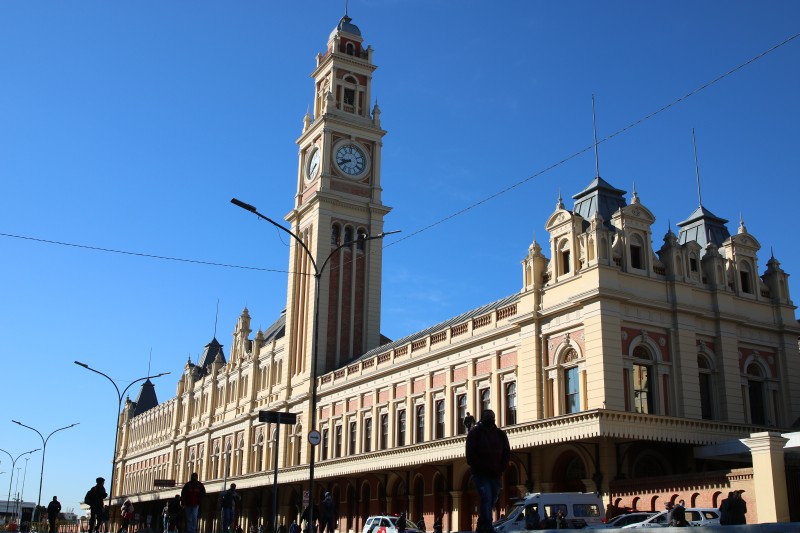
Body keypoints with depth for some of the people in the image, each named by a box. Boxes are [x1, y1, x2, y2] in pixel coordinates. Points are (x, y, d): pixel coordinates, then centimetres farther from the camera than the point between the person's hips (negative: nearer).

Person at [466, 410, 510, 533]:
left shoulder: (500, 434, 12)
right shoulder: (475, 433, 0)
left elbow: (507, 453, 12)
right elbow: (471, 454, -7)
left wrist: (501, 468, -1)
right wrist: (481, 467, -14)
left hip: (495, 475, 5)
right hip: (480, 474, -5)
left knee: (492, 500, 9)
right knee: (486, 498, -19)